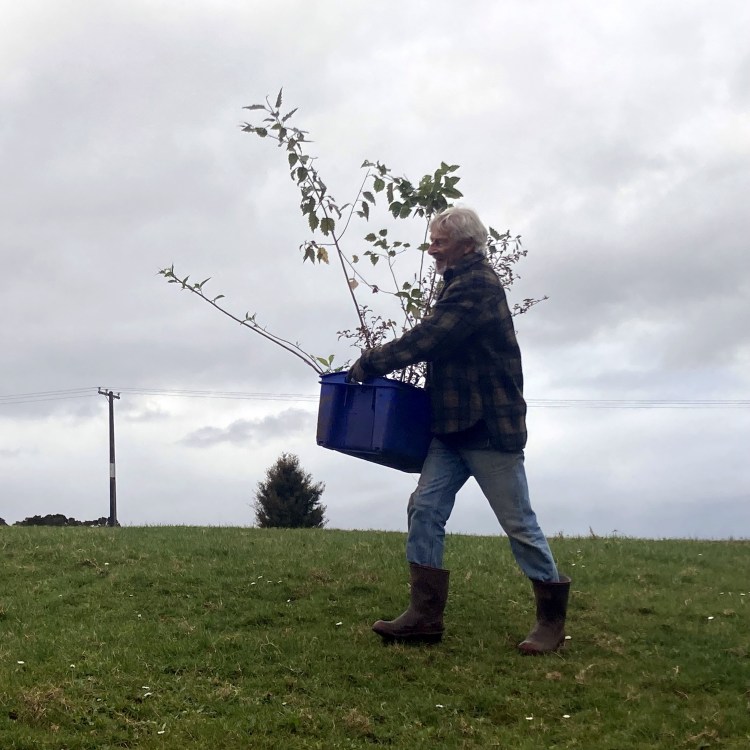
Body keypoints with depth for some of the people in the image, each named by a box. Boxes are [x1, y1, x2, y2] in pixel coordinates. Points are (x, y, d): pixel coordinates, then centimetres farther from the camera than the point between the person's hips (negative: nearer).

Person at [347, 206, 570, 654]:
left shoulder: (477, 286, -15)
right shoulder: (462, 284, 17)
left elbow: (426, 340, -22)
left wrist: (369, 364, -14)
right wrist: (378, 364, 7)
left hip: (490, 427, -9)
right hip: (454, 427, 9)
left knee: (519, 522, 0)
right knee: (425, 510, 0)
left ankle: (553, 618, 13)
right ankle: (425, 615, 2)